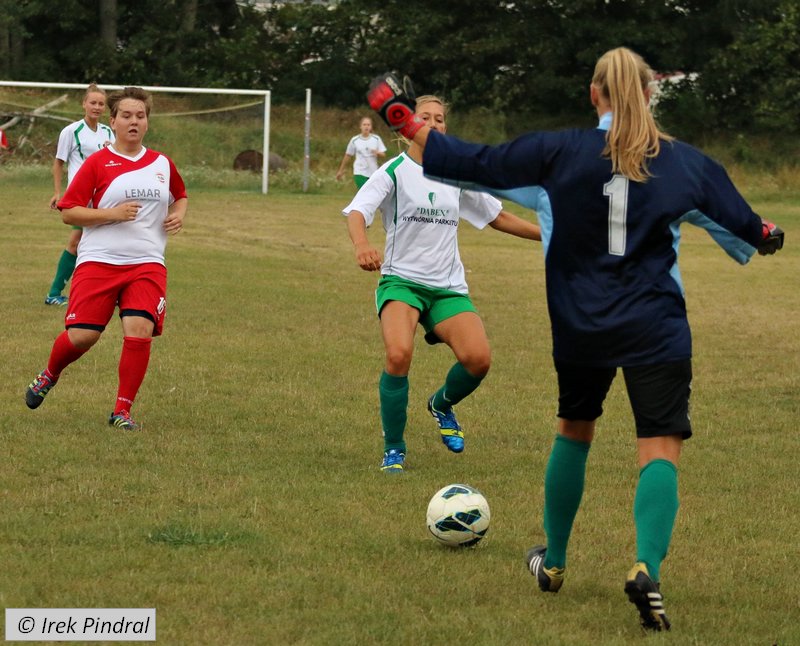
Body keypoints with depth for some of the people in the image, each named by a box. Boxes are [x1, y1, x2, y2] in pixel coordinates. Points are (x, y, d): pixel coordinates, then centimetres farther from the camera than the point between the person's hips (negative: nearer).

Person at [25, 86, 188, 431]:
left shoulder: (162, 164, 12)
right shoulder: (97, 163, -1)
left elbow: (180, 195, 31)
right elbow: (68, 212, -3)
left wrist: (179, 214, 9)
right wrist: (111, 214, -15)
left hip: (147, 264, 2)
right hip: (98, 261, -2)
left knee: (140, 331, -17)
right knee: (82, 335, -7)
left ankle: (122, 411, -5)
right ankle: (48, 376, 27)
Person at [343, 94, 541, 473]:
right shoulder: (395, 171, -3)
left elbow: (498, 217, 24)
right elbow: (357, 211, -18)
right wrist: (361, 244, -40)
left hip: (448, 286, 4)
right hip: (401, 281, -4)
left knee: (478, 359, -19)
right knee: (399, 354, -30)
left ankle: (442, 405, 18)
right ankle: (393, 450, -10)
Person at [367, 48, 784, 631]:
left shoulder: (558, 152, -5)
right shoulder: (686, 163, 1)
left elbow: (473, 165, -3)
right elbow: (746, 227, 15)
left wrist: (403, 119, 8)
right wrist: (768, 235, 39)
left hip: (580, 325, 2)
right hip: (656, 330, -1)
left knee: (574, 432, 23)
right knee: (661, 447, -3)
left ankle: (553, 562, 34)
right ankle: (647, 569, -27)